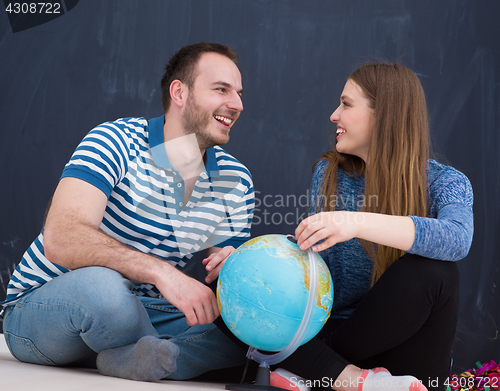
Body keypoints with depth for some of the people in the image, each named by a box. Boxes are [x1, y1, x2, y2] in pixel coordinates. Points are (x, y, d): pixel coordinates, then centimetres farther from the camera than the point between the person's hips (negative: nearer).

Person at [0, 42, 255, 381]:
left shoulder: (236, 181, 1)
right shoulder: (116, 141, -17)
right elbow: (61, 240, -30)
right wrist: (159, 270, -43)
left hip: (142, 316, 5)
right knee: (102, 286, -40)